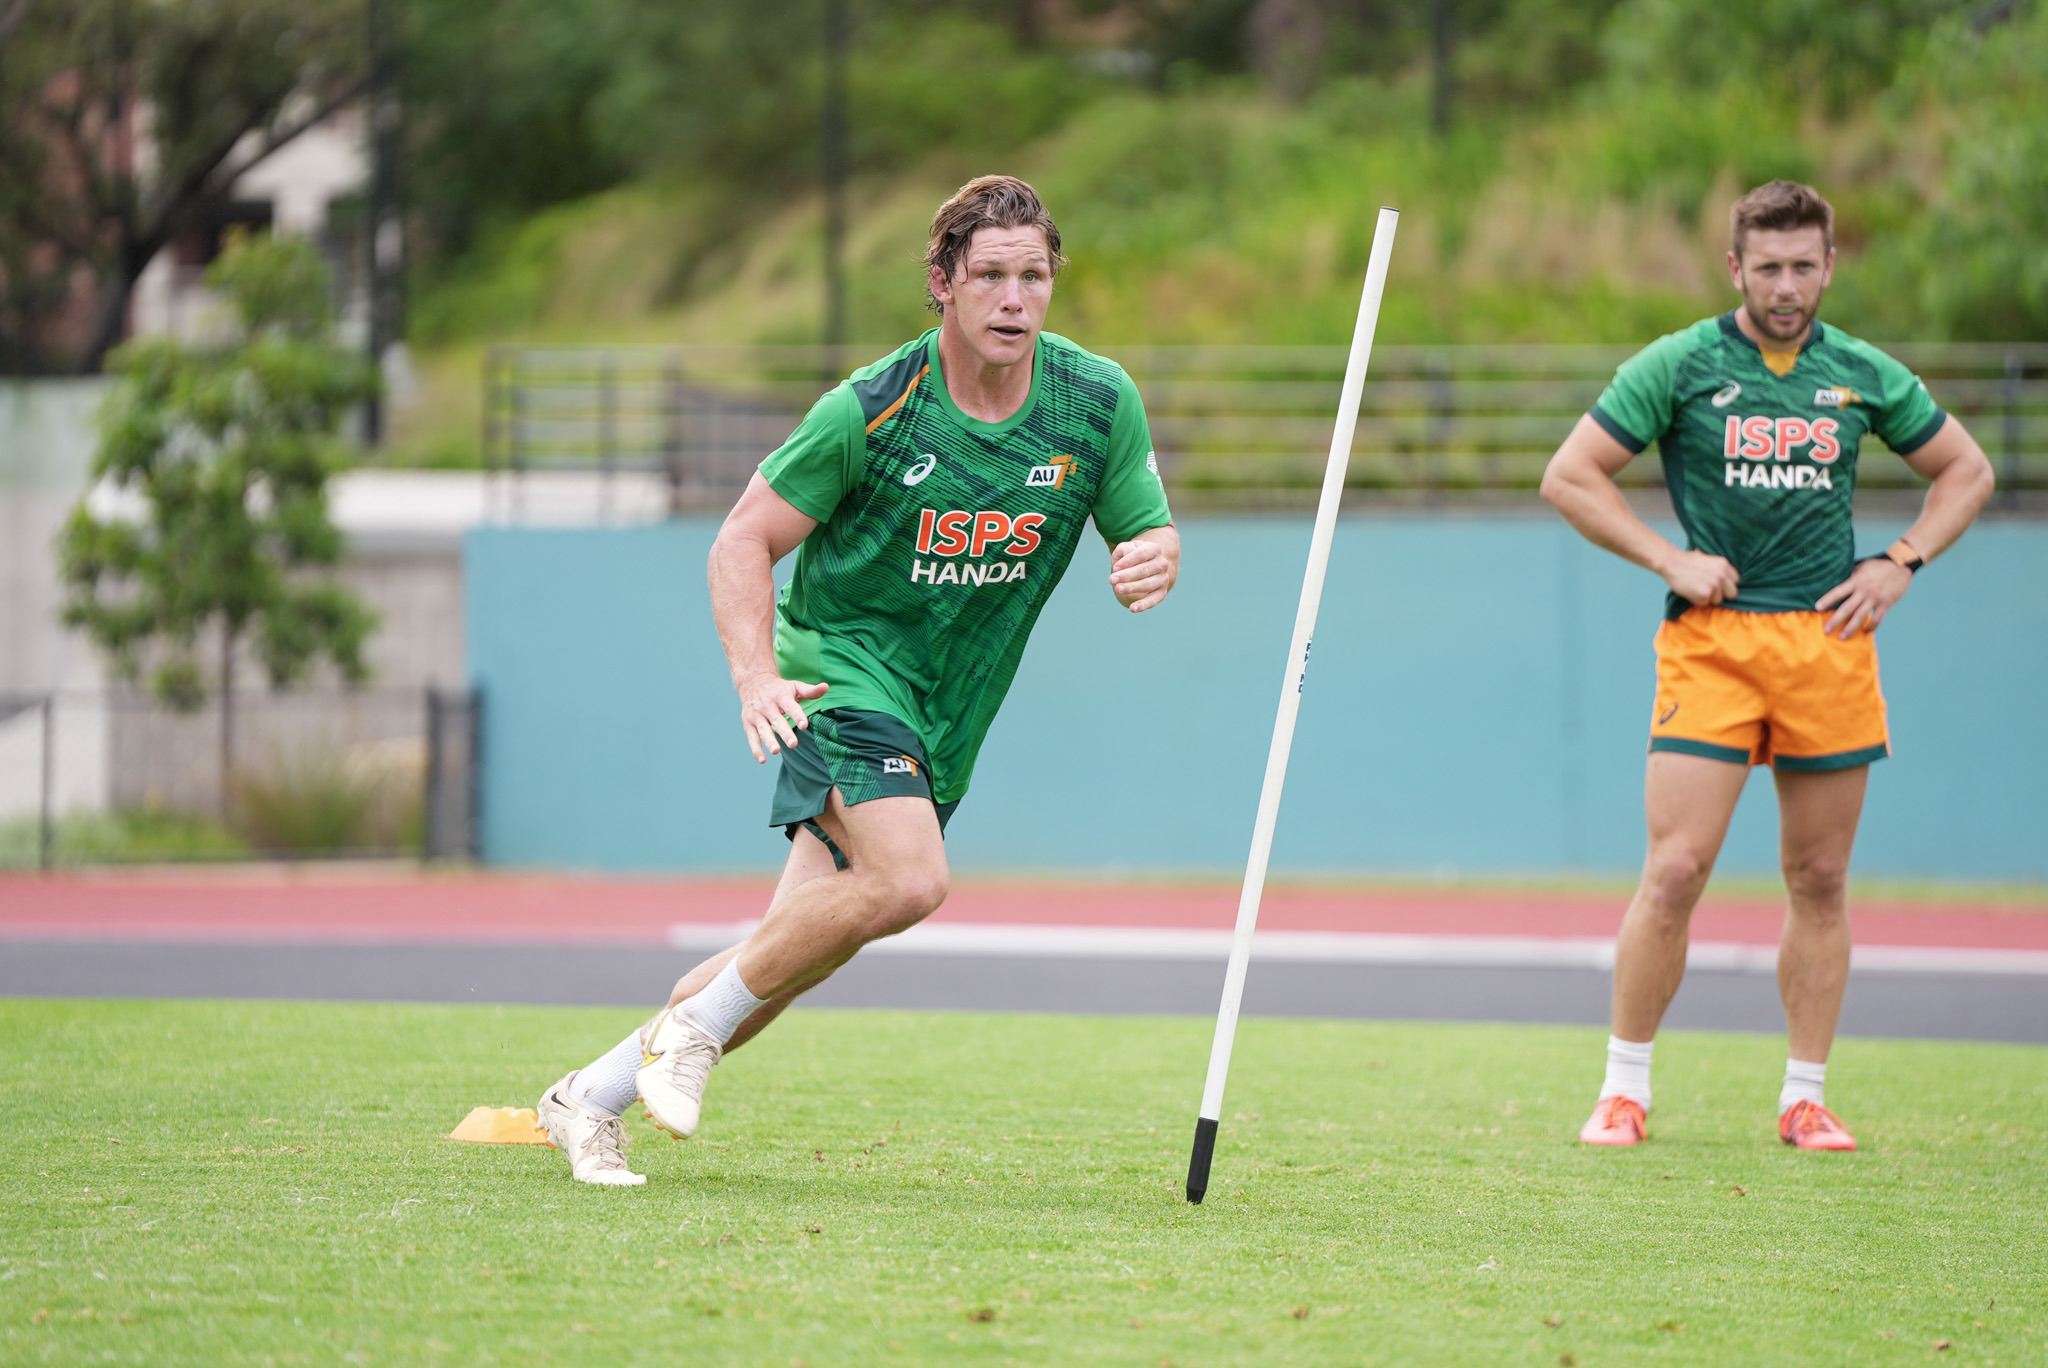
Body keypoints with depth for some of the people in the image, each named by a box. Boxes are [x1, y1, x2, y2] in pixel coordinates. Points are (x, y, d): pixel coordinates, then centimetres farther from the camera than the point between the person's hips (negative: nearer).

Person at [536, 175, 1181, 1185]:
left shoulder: (1100, 402, -6)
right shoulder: (872, 410, -16)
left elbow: (1149, 533, 5)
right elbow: (743, 542, -9)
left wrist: (1155, 559, -21)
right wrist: (756, 675, -25)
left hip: (945, 721, 5)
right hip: (842, 672, -5)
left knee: (806, 947, 5)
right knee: (908, 881, -30)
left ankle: (590, 1097, 19)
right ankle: (691, 1027, -11)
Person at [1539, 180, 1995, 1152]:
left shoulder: (1863, 376, 9)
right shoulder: (1676, 367, 0)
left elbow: (1965, 470, 21)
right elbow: (1568, 478, 2)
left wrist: (1897, 564, 7)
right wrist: (1672, 561, -6)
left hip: (1830, 640, 3)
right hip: (1710, 637, -3)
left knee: (1819, 880, 5)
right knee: (1676, 871, -10)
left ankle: (1805, 1099, 13)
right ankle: (1624, 1090, 1)